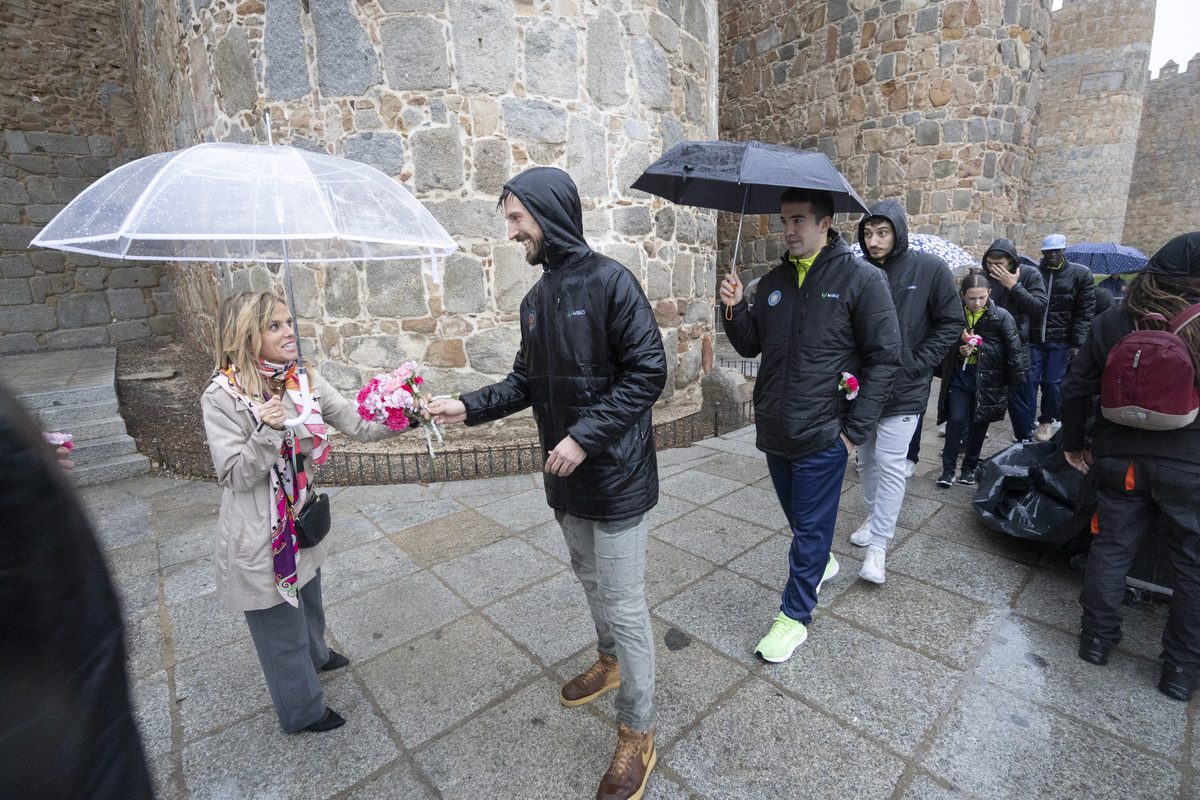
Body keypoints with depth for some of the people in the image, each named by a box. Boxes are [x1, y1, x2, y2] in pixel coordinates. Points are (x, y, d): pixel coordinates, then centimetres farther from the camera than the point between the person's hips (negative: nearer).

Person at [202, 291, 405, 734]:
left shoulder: (304, 381, -4)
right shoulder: (222, 396, -19)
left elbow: (358, 425, -10)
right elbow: (235, 476, -19)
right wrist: (267, 432, -35)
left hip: (301, 520, 6)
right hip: (259, 535, -5)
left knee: (308, 601, 29)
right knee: (279, 623, 14)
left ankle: (314, 655, 60)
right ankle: (302, 709, 38)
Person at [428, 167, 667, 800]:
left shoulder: (609, 281, -15)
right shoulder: (536, 300, 9)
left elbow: (648, 371, -19)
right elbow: (527, 382, 13)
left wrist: (585, 436, -23)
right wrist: (470, 406, 0)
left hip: (615, 478, -7)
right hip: (565, 479, 7)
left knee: (623, 604, 4)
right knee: (591, 581, 25)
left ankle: (638, 731, 24)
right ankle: (610, 661, 50)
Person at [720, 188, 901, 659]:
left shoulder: (862, 279, -8)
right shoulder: (773, 282, 7)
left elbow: (885, 358, -8)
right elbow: (751, 345, 12)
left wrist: (855, 429, -11)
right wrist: (735, 309, -8)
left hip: (822, 436, -5)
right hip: (774, 430, 5)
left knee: (811, 527, 6)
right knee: (799, 518, 22)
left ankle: (795, 616, 21)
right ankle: (821, 563, 49)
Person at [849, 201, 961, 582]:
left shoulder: (930, 269, -7)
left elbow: (951, 322, -2)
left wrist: (915, 364, -9)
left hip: (903, 389, -4)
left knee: (890, 464, -4)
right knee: (866, 458, 16)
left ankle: (878, 544, 7)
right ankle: (875, 519, 36)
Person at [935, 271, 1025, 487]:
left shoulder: (1002, 317, -6)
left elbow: (1013, 350, -3)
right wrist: (959, 350, -10)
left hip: (988, 378, 0)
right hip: (959, 375, 1)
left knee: (979, 423, 9)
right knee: (956, 419, -6)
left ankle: (969, 466, 25)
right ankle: (948, 468, 5)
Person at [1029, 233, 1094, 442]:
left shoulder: (1080, 274, 2)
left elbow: (1085, 312, 1)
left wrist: (1076, 344, -5)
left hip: (1060, 340, 0)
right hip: (1032, 338, 0)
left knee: (1052, 382, 5)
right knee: (1029, 381, 0)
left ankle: (1047, 421, 22)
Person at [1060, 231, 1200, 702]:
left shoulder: (1113, 323, -3)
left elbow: (1076, 389, 0)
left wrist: (1074, 444, 12)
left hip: (1120, 459, 2)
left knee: (1111, 548, 15)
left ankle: (1097, 641, 27)